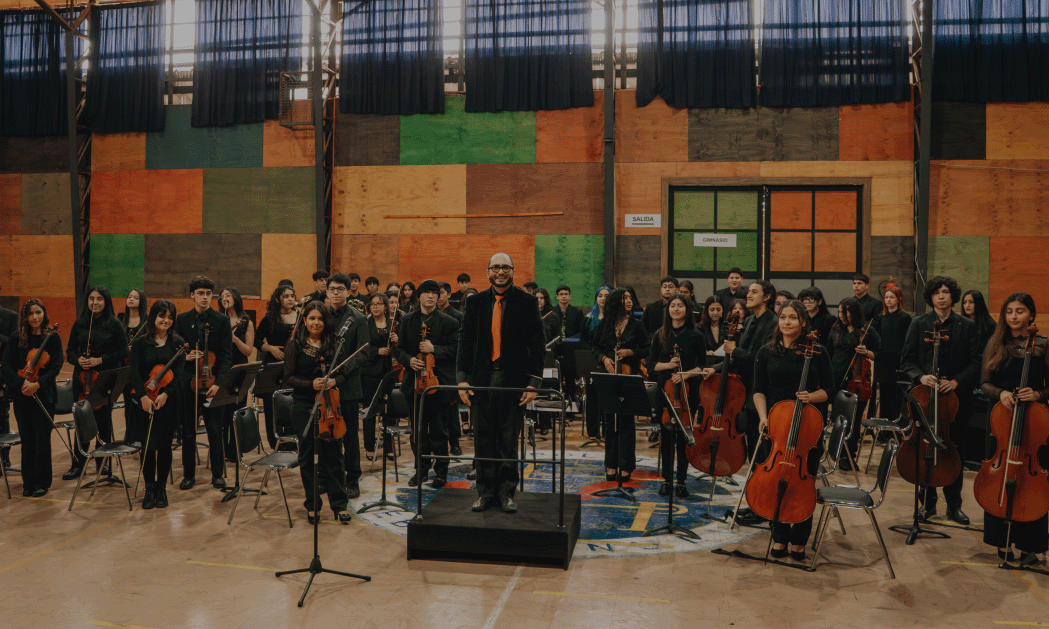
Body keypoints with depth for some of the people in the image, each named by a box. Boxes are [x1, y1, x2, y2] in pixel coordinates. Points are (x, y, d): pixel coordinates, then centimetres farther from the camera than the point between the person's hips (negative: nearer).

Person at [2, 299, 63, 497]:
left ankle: (42, 482, 10)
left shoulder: (53, 338, -1)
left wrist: (38, 383, -21)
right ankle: (28, 482, 19)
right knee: (27, 439, 8)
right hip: (21, 397, 2)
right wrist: (22, 383, -19)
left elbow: (56, 367, -6)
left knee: (42, 438, -1)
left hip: (44, 395, -2)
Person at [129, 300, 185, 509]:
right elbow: (135, 372, -7)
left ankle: (161, 488, 16)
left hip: (169, 402, 0)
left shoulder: (178, 343, 5)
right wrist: (143, 395, -22)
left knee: (164, 444, 3)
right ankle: (149, 488, 11)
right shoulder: (140, 343, 4)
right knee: (148, 445, -2)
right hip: (145, 402, 0)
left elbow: (178, 372, -5)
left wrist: (165, 393, -21)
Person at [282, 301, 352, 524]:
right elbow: (288, 377, -3)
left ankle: (339, 505, 10)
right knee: (307, 455, 6)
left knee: (333, 453, 1)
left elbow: (343, 373, 9)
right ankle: (312, 504, 20)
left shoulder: (333, 345, 6)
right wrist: (310, 384, -18)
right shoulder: (295, 345, -1)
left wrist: (334, 380, -13)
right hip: (304, 406, -1)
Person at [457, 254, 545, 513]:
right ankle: (486, 492, 19)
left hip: (513, 381, -2)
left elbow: (537, 344, -2)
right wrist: (462, 378, -1)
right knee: (484, 441, 7)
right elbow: (465, 342, 7)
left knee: (509, 441, 5)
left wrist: (534, 382, -9)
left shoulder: (527, 303, 1)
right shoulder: (474, 303, 7)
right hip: (482, 379, 2)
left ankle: (506, 492, 17)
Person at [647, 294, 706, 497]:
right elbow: (651, 365, 5)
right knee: (666, 435, 6)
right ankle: (667, 479, 18)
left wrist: (686, 374, -16)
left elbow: (702, 366, 1)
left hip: (688, 391, -2)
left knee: (683, 436, 2)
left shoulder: (695, 336, 0)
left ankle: (681, 482, 13)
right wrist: (668, 365, -13)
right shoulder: (660, 335, 6)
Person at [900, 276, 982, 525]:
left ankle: (954, 505, 20)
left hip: (956, 397, 0)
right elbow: (907, 360, 3)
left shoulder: (967, 326, 5)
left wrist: (957, 381, -14)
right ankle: (928, 502, 18)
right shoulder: (919, 324, 4)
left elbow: (975, 362, 2)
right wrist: (920, 376, -16)